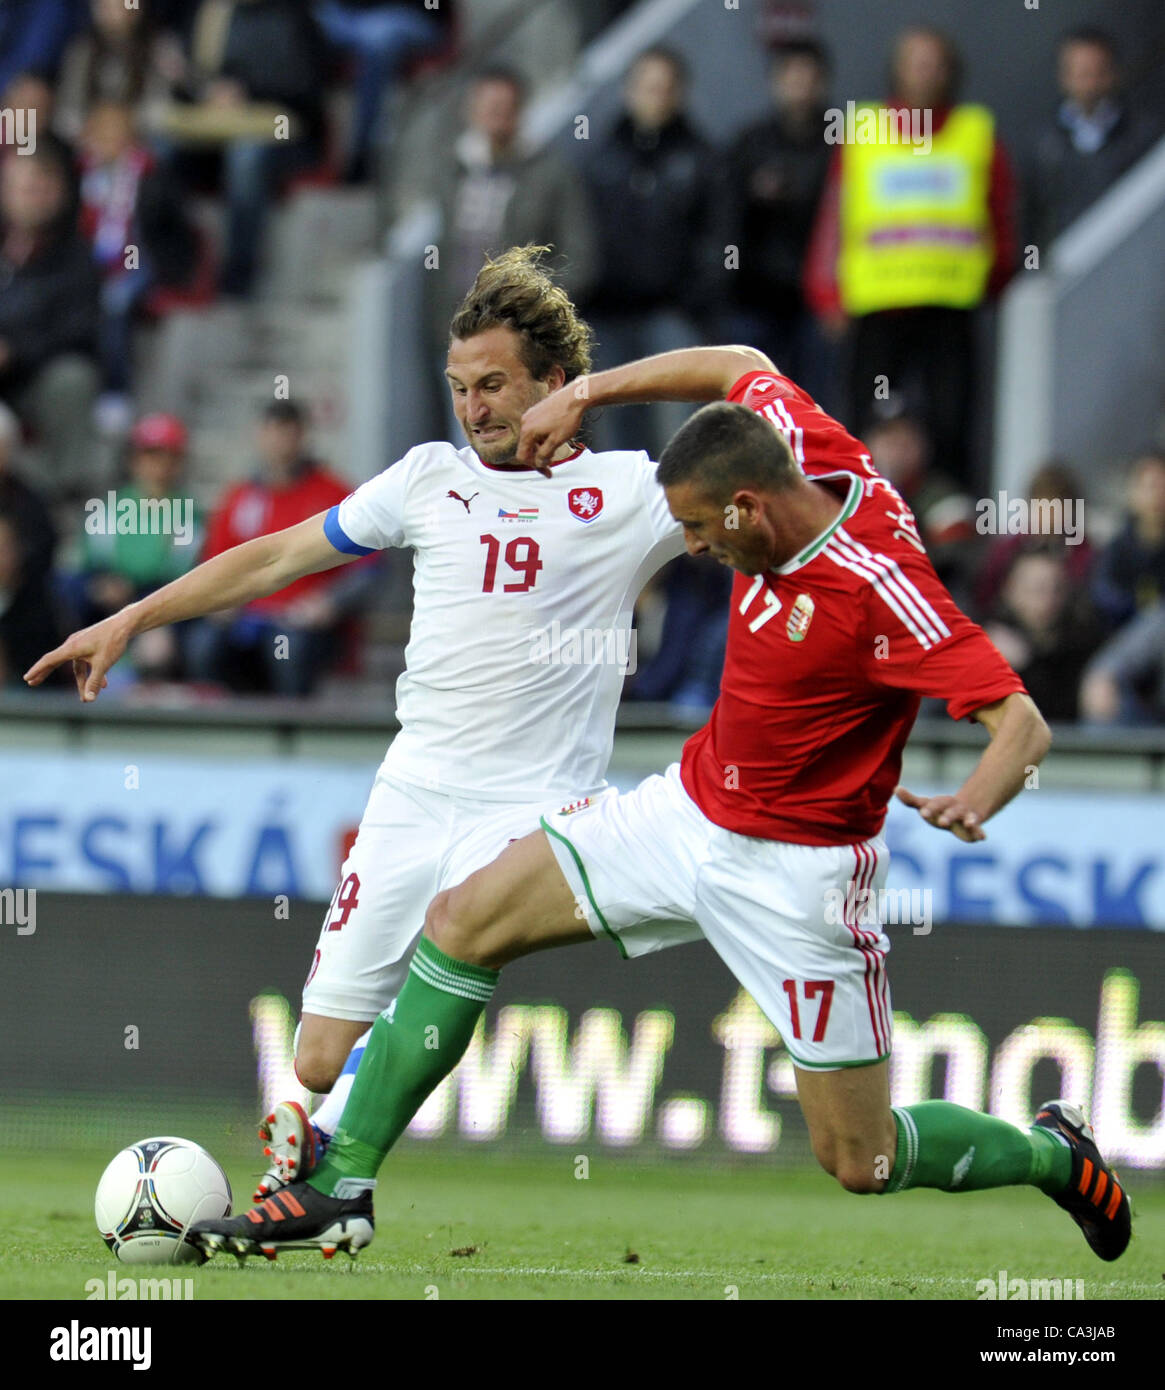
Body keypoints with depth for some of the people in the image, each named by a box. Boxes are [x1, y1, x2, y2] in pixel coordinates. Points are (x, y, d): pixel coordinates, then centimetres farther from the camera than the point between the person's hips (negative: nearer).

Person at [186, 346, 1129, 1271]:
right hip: (691, 808, 8)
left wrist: (977, 802, -52)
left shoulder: (882, 592, -30)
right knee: (463, 922, 1)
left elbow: (1023, 722, -32)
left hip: (796, 872, -8)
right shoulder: (800, 446, -10)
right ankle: (341, 1187, 7)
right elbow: (740, 366, 11)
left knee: (861, 1160, 0)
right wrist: (584, 395, 8)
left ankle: (1053, 1154, 30)